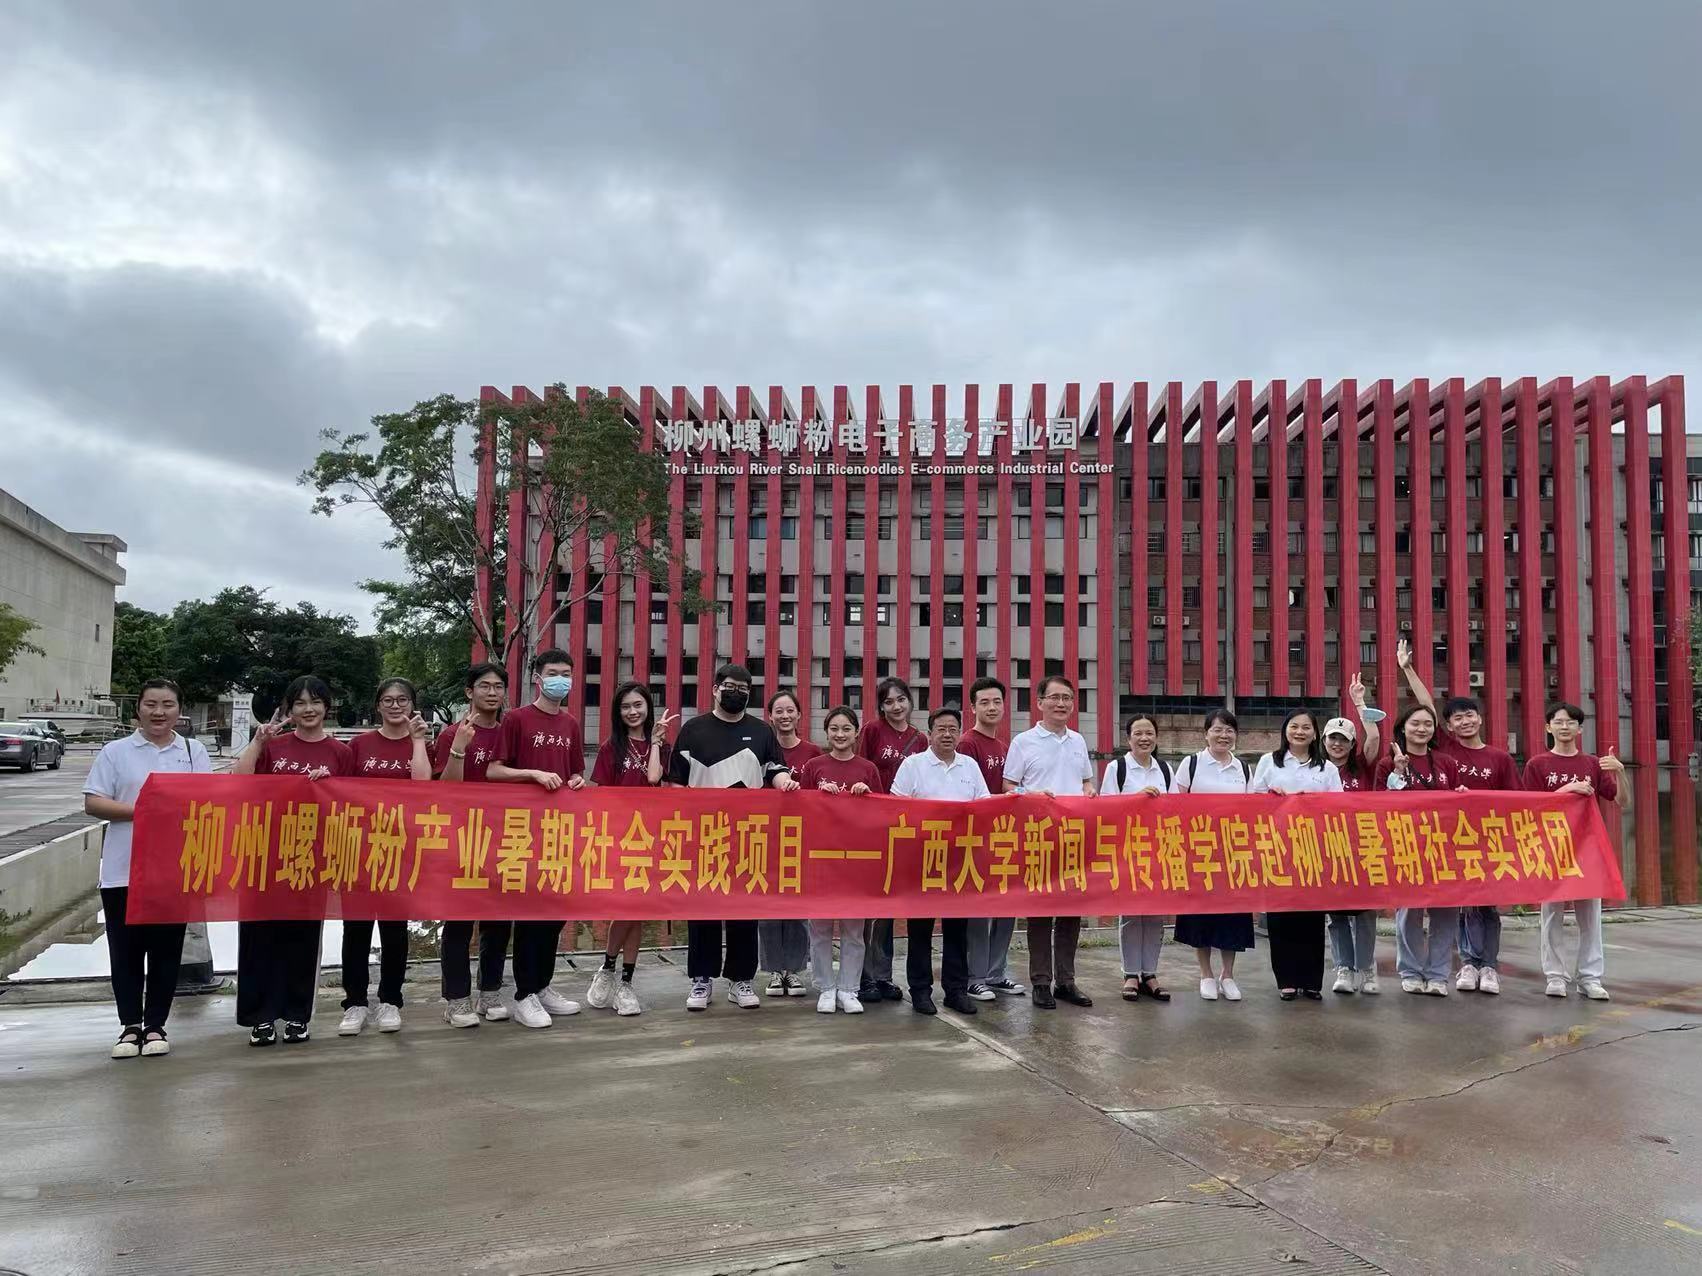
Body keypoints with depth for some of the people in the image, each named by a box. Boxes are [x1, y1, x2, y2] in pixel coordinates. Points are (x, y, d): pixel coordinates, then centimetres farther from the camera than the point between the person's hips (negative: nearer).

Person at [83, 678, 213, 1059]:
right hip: (123, 870, 0)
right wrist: (140, 811, -15)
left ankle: (155, 1026, 17)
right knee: (125, 952, 5)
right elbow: (93, 802, -2)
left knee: (166, 952, 6)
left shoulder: (194, 751, 8)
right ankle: (130, 1026, 17)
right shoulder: (116, 752, 4)